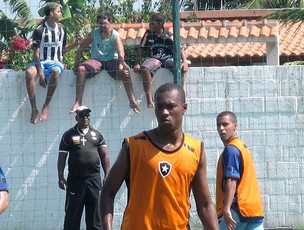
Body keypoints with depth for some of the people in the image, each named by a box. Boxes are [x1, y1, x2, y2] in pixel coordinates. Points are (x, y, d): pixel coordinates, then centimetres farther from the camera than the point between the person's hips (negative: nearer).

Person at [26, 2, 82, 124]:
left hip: (55, 62, 2)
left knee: (55, 71, -38)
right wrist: (40, 71, -16)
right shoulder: (40, 30, -4)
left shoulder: (61, 29, 10)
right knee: (29, 72, -37)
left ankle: (45, 107, -31)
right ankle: (34, 109, -32)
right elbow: (36, 53, -7)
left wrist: (75, 44, 2)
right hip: (41, 61, -2)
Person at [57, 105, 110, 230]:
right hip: (75, 179, -2)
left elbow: (104, 155, 9)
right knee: (72, 213, 0)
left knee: (94, 212, 6)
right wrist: (61, 177, -4)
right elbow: (62, 157, 3)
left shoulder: (97, 134, 12)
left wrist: (107, 175, 0)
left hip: (94, 178, 2)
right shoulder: (69, 135, 5)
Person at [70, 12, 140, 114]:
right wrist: (76, 65, -2)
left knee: (125, 71, -31)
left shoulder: (115, 36, -8)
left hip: (112, 60, -1)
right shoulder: (94, 33, -2)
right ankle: (78, 101, -29)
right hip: (96, 60, 2)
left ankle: (132, 101, -29)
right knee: (81, 69, -28)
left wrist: (120, 66, -41)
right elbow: (81, 49, 4)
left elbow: (121, 52, -23)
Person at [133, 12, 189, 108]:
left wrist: (184, 61, -20)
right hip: (153, 59, 0)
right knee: (144, 68, -34)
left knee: (182, 68, -29)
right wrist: (137, 64, -8)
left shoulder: (168, 36, 0)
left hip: (168, 58, 0)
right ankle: (149, 100, -36)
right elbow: (140, 49, 5)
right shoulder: (148, 34, 4)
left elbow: (179, 49, -4)